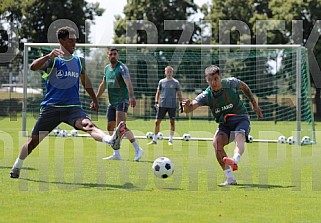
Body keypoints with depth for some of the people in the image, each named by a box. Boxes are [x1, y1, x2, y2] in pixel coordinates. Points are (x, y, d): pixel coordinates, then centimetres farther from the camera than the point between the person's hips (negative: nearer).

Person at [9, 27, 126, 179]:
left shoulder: (79, 61, 11)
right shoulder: (52, 60, -3)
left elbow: (85, 81, 29)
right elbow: (33, 67, -23)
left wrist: (94, 100, 36)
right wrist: (49, 56, -39)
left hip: (72, 107, 2)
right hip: (50, 107, -1)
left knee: (88, 125, -28)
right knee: (34, 140, 6)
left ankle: (111, 140, -57)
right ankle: (17, 166, 29)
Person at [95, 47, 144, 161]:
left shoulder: (122, 67, -10)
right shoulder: (107, 68, 13)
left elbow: (128, 82, -25)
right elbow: (103, 85, 25)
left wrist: (131, 97, -39)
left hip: (122, 100, -8)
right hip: (111, 102, 8)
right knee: (110, 127, 5)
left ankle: (137, 149, -16)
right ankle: (116, 154, 11)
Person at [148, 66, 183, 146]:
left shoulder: (176, 82, 4)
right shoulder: (161, 82, 9)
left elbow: (179, 94, 6)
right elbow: (158, 92, 13)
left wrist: (181, 104, 1)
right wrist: (156, 102, 3)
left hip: (172, 105, -1)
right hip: (162, 105, 1)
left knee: (172, 122, 1)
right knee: (157, 121, -1)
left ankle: (170, 140, 9)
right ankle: (154, 140, 5)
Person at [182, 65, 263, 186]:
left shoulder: (231, 83, -11)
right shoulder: (206, 96, -13)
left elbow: (244, 87, 11)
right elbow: (191, 108, -27)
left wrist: (254, 105, 15)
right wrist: (187, 106, -52)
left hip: (240, 118, -2)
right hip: (224, 123, 2)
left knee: (239, 137, -34)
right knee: (217, 142, -25)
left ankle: (235, 160, -64)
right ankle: (230, 178, -20)